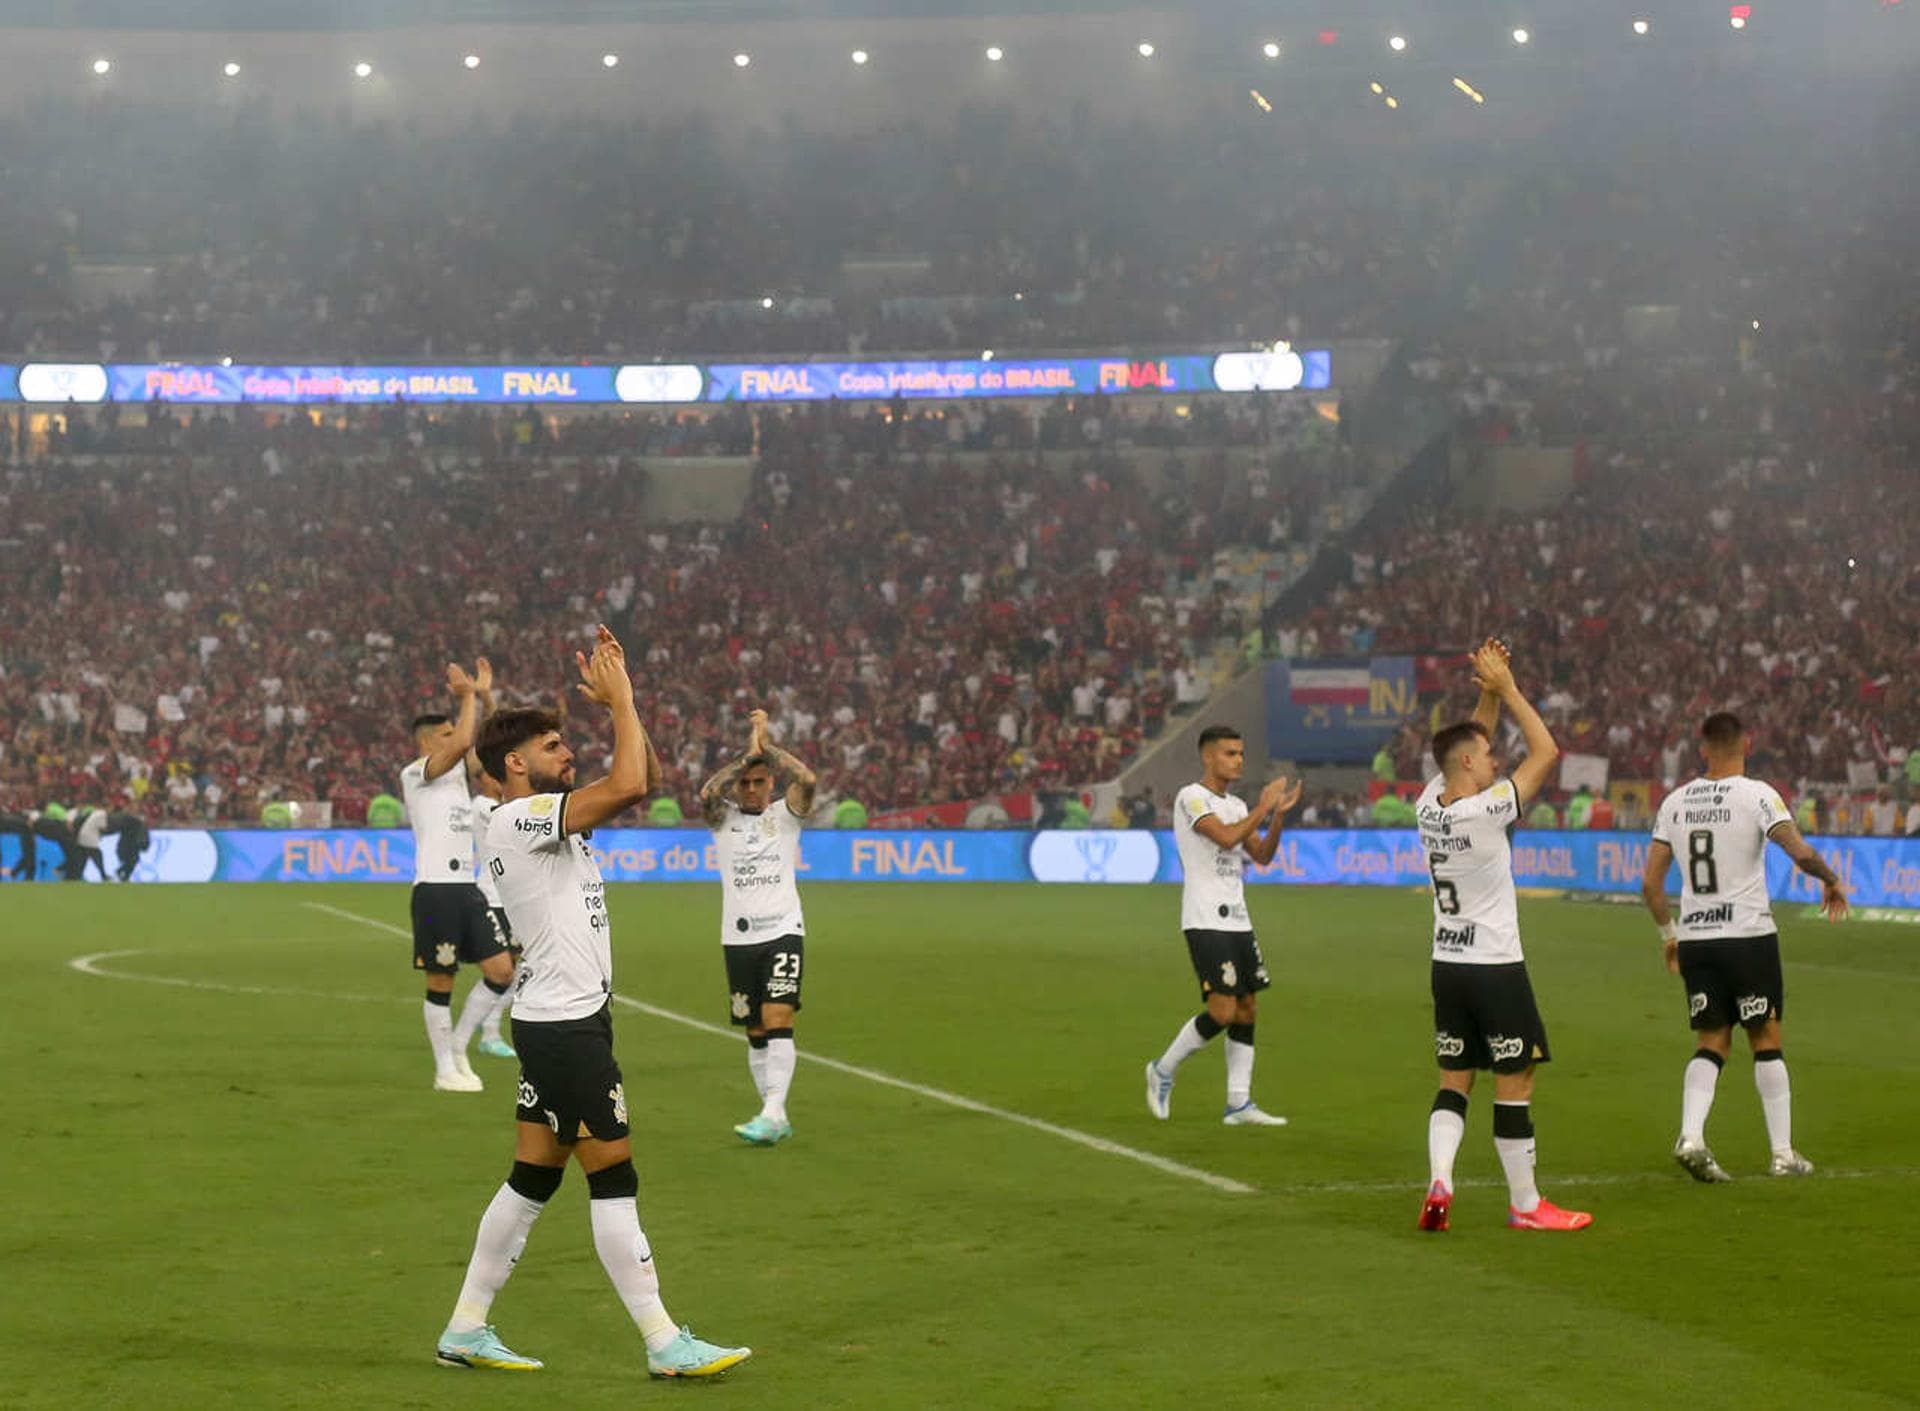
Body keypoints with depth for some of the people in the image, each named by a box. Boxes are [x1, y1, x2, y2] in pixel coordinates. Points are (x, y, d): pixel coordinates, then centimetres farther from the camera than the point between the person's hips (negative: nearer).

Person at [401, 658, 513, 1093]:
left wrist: (484, 695, 12)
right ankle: (445, 1069, 6)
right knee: (441, 981, -1)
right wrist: (468, 696, -7)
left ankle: (458, 1045, 16)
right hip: (435, 889, -8)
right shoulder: (415, 774, -6)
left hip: (467, 887, 8)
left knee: (502, 969, 2)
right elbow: (463, 742, -19)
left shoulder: (456, 771, 17)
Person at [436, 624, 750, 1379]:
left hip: (557, 1021, 10)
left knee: (532, 1177, 12)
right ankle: (665, 1343, -3)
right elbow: (628, 785, -26)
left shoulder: (547, 818, 14)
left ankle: (467, 1329, 16)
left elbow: (637, 782, 20)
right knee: (613, 1177, -6)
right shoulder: (520, 819, -15)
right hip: (565, 1024, -10)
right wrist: (619, 699, -15)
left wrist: (620, 700, 9)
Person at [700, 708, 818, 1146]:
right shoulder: (724, 819, 9)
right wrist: (746, 755, -15)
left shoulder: (784, 816, 6)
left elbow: (807, 781, -13)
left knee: (778, 1020, -17)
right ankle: (776, 1118, 14)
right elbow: (707, 794, -13)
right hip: (738, 938, 3)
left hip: (784, 932, -3)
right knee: (756, 1032, 6)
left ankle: (773, 1113, -23)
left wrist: (767, 745, -9)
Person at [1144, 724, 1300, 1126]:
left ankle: (1239, 1104, 8)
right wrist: (1263, 807, -14)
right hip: (1205, 922, -9)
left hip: (1237, 920, 9)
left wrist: (1279, 813, 1)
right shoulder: (1191, 798, -9)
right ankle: (1163, 1070, 6)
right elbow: (1226, 837, -23)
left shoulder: (1236, 805, 17)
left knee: (1248, 1007, 5)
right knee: (1223, 1010, -14)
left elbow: (1261, 855, 14)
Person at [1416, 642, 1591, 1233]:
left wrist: (1489, 692, 8)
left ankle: (1439, 1182, -4)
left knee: (1453, 1080, 12)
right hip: (1495, 965, -7)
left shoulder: (1429, 803, 1)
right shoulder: (1484, 812, -19)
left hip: (1447, 964, 7)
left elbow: (1470, 744, 19)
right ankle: (1525, 1203, 7)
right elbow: (1546, 751, -12)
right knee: (1515, 1084, 1)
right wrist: (1506, 688, -5)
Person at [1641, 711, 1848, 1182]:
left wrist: (1668, 934, 19)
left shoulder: (1676, 802, 6)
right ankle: (1782, 1153, 11)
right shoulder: (1756, 795, -8)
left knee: (1711, 1044, 10)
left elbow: (1650, 883, 7)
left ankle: (1691, 1136, -10)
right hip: (1749, 935, -3)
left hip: (1694, 939, 4)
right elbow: (1800, 852, -19)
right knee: (1766, 1042, 8)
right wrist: (1831, 880, 1)